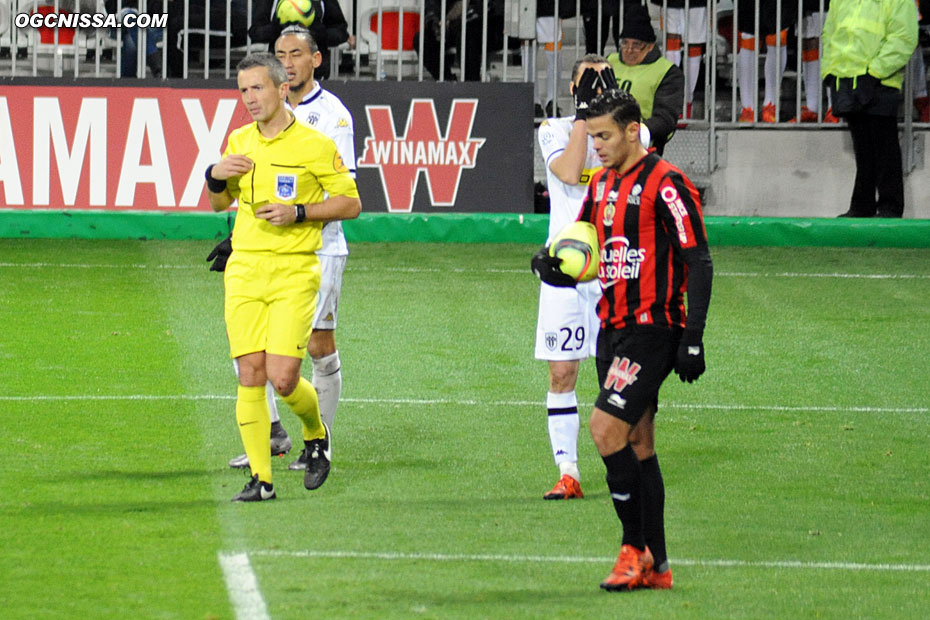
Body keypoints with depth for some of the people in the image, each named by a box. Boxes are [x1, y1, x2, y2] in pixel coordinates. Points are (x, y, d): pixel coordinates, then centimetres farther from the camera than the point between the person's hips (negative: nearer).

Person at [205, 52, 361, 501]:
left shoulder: (314, 144, -4)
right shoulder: (239, 141, 11)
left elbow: (350, 203, -1)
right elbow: (220, 204, 23)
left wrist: (298, 213, -13)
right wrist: (216, 177, 1)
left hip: (294, 270, -4)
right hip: (244, 268, 4)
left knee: (283, 377, -12)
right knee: (250, 374, -3)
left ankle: (316, 434, 20)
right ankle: (260, 477, 2)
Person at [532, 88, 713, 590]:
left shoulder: (665, 185, -12)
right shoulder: (601, 184, 13)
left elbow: (698, 263, -13)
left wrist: (692, 338, -17)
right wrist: (553, 263, -4)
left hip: (652, 329, -8)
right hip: (613, 328, 8)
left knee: (605, 426, -17)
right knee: (637, 444, 9)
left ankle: (635, 546, -8)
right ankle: (655, 565, 14)